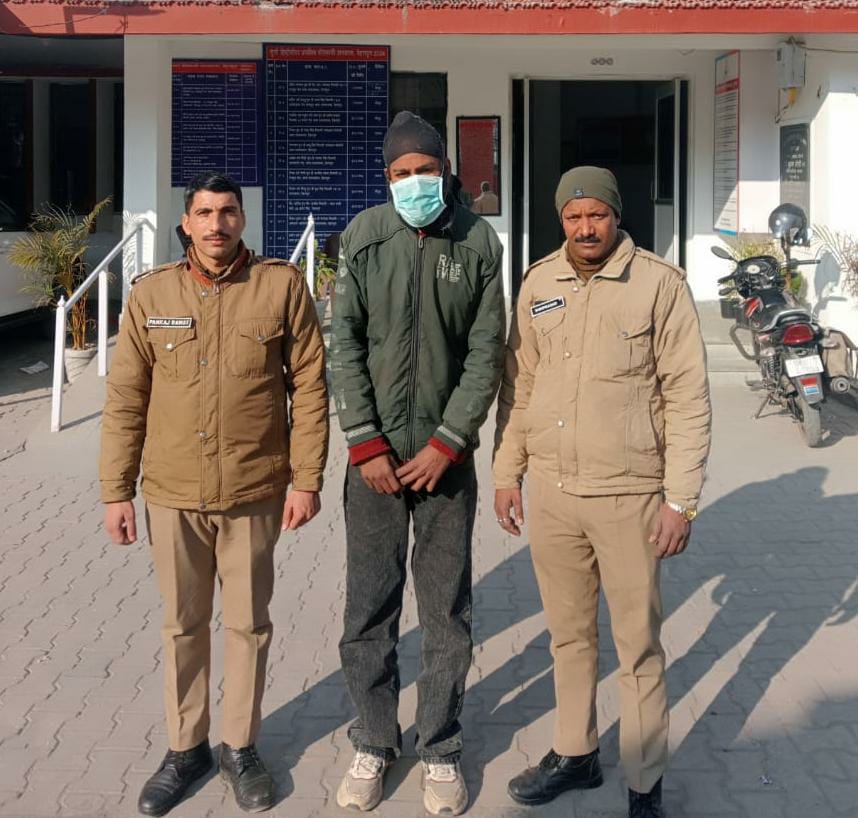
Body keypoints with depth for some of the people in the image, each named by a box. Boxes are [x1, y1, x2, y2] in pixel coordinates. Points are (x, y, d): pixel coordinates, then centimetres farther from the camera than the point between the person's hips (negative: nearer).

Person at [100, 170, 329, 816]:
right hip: (172, 493, 1)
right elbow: (126, 399, 2)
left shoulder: (282, 285, -5)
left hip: (255, 492, -1)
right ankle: (186, 747, 31)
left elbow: (309, 387, -3)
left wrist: (306, 479, -6)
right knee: (183, 624, 14)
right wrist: (116, 491, 0)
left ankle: (241, 747, 30)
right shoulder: (151, 294, -1)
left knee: (248, 623, 12)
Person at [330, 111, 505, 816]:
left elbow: (486, 353, -2)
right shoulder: (363, 238, -1)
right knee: (369, 606, 7)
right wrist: (366, 444, -8)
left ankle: (441, 748, 22)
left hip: (446, 454, 0)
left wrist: (446, 444, -8)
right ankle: (374, 743, 24)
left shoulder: (479, 242, -1)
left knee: (447, 611, 7)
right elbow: (345, 344, -2)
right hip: (375, 453, 0)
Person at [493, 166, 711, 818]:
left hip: (628, 494, -4)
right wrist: (507, 473, 11)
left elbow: (688, 396, -9)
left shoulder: (660, 283, -8)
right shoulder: (538, 285, 6)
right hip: (550, 490, 4)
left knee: (639, 647, 6)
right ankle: (576, 754, 35)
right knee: (569, 634, 18)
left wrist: (681, 498, -12)